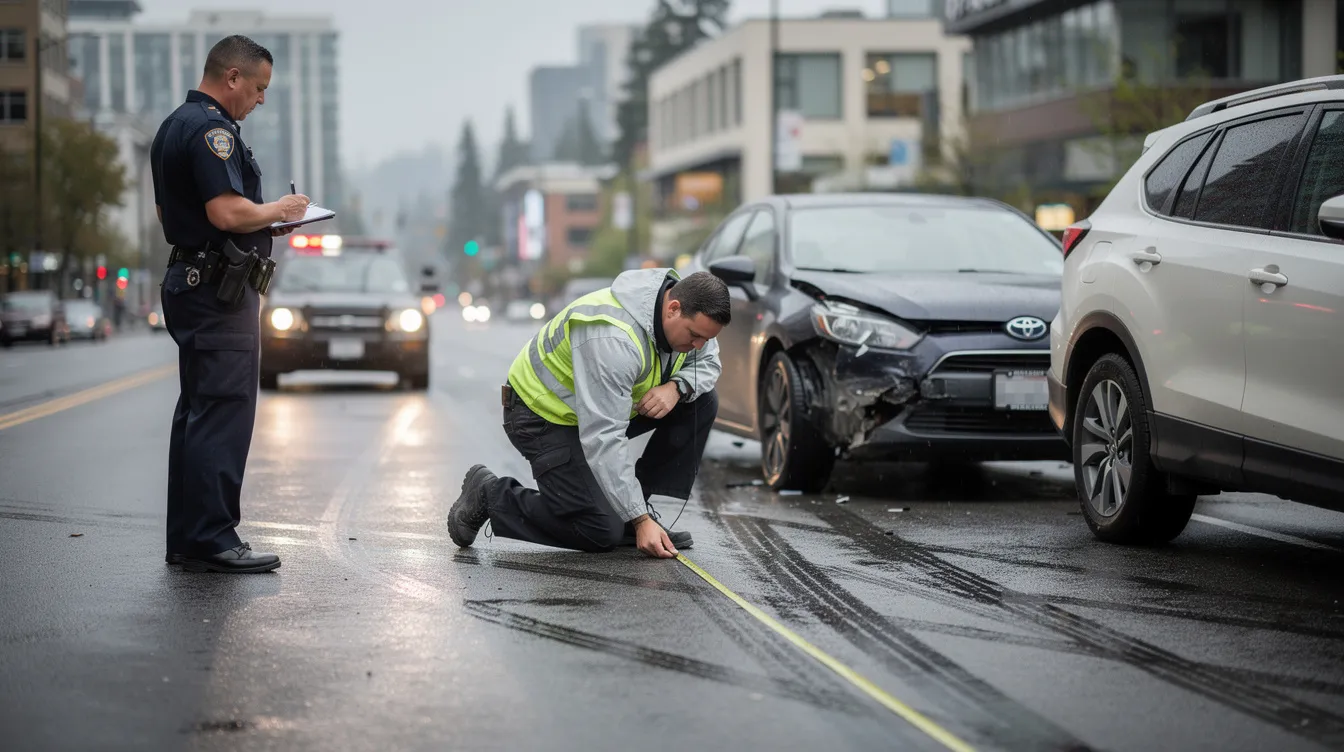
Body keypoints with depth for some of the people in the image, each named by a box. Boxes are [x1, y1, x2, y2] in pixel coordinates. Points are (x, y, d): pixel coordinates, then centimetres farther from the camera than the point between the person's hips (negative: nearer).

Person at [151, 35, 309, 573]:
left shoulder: (176, 126, 19)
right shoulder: (211, 128, -15)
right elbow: (227, 211, -25)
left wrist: (263, 220, 20)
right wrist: (277, 211, -7)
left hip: (189, 281, 11)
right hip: (220, 290, -11)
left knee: (198, 413, 12)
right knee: (224, 413, -10)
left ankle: (186, 538, 16)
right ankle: (211, 539, -10)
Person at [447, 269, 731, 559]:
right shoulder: (613, 339, -37)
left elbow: (707, 361, 4)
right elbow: (603, 440, -37)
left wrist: (676, 387, -22)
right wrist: (640, 521, -35)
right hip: (545, 415, -8)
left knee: (702, 400, -7)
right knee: (603, 532, -17)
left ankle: (636, 505, 2)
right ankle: (491, 495, 0)